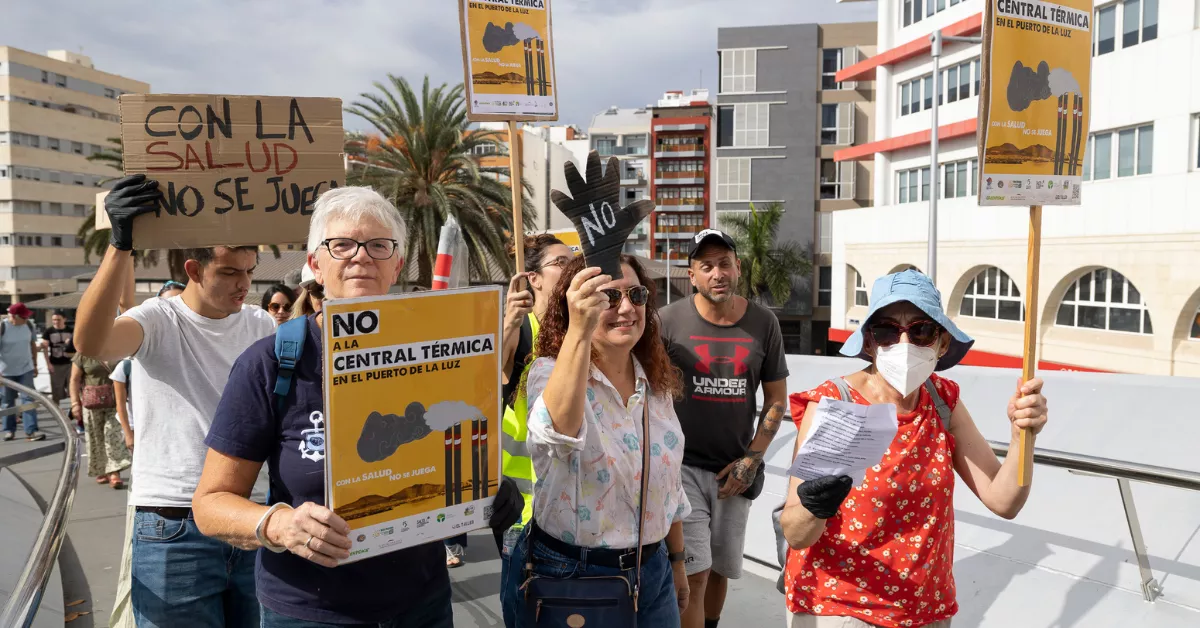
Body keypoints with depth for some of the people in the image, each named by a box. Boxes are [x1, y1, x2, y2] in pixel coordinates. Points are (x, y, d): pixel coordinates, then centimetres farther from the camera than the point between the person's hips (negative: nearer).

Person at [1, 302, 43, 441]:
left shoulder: (29, 325, -2)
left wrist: (35, 364, 12)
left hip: (26, 369, 2)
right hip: (7, 371, -2)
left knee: (28, 399, -5)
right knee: (8, 401, 10)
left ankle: (31, 431, -7)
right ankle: (9, 430, 23)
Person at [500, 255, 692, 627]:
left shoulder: (656, 384, 0)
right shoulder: (550, 372, -17)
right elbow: (557, 430, -42)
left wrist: (677, 561, 17)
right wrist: (579, 331, -54)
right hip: (566, 579, -4)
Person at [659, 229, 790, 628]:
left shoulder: (763, 323, -2)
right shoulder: (669, 321, -9)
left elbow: (776, 398, 4)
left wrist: (751, 460, -4)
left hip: (734, 470, 3)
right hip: (681, 464, -3)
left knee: (720, 568, 17)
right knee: (693, 574, -9)